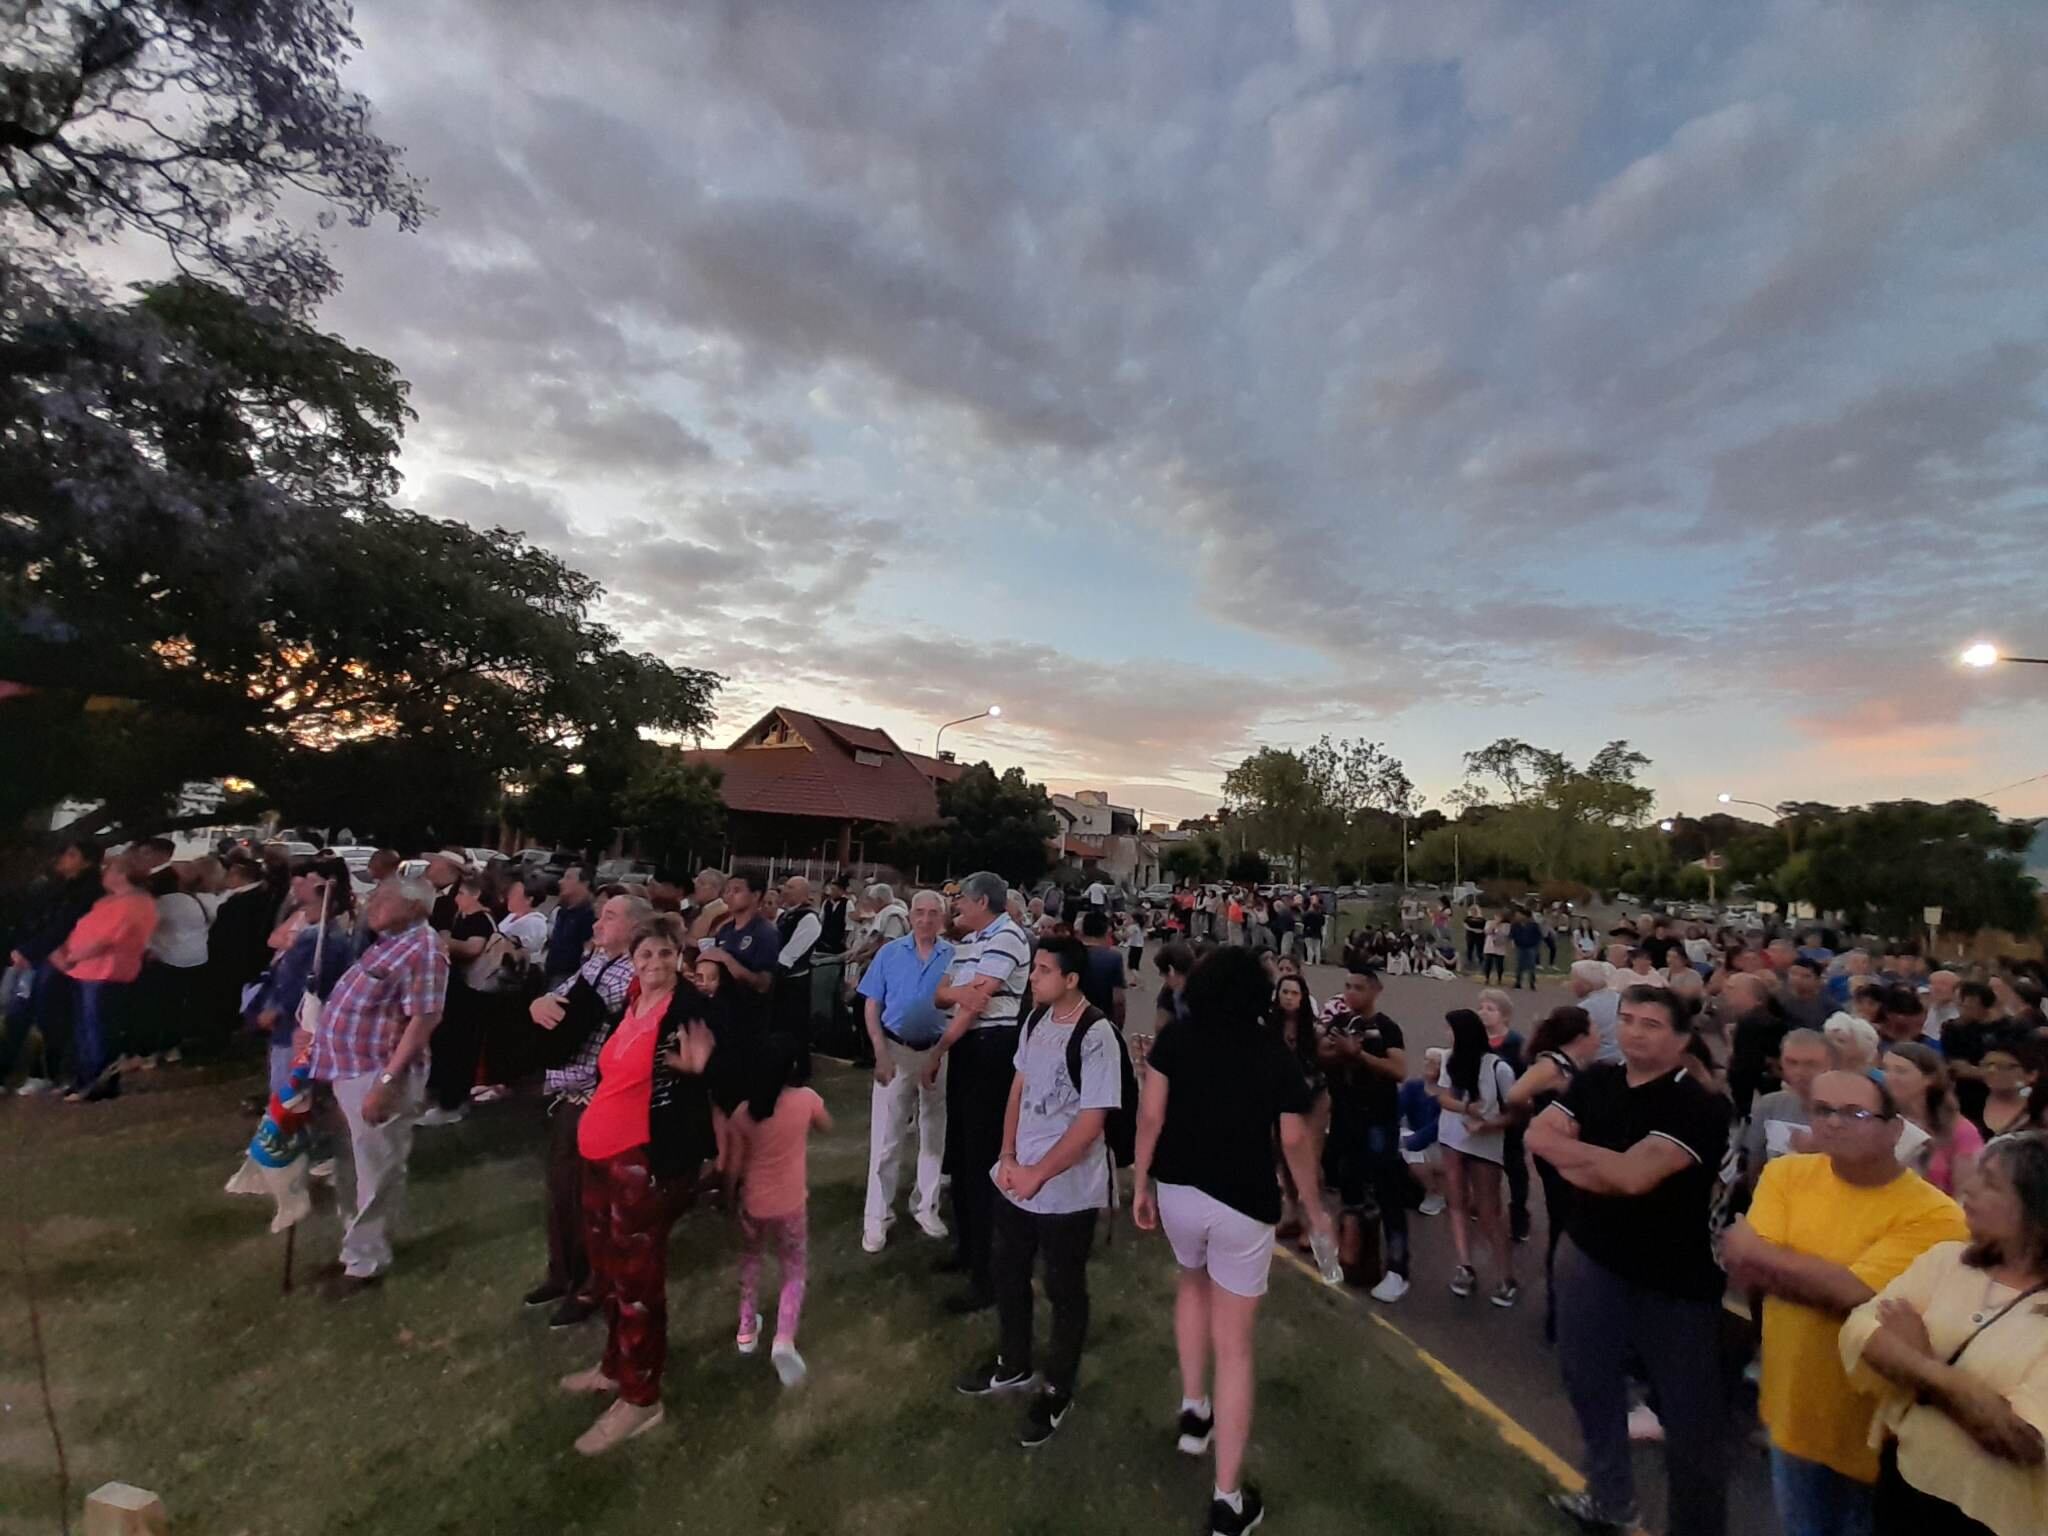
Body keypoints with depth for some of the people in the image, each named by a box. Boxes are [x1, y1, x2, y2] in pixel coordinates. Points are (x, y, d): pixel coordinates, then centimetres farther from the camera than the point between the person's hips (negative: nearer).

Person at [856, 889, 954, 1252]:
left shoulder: (954, 957, -4)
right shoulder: (889, 953, -3)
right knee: (886, 1137, 3)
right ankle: (878, 1215, 15)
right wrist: (881, 1053, -10)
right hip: (896, 1049, -1)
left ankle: (926, 1206, 30)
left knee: (934, 1135, 13)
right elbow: (871, 1006, -2)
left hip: (939, 1052, 1)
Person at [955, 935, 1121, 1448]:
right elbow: (1019, 1088, 7)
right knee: (1006, 1271, 22)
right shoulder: (1036, 1019, -1)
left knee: (1064, 1291, 13)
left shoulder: (1096, 1035, -23)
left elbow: (1091, 1121, -21)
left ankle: (1058, 1392, 35)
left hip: (1067, 1189, -7)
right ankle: (1013, 1364, 46)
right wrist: (1008, 1159, -2)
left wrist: (1037, 1174, -16)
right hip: (1017, 1176, 7)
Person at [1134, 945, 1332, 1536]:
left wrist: (1140, 1185, 5)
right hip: (1244, 1204, -2)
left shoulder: (1176, 1039, -3)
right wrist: (1315, 1209, 12)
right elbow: (1295, 1140, -2)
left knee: (1193, 1280, 33)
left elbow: (1150, 1115, -6)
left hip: (1177, 1190, 2)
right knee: (1234, 1345, 10)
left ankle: (1192, 1411, 36)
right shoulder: (1277, 1052, -5)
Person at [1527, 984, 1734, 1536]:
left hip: (1674, 1277, -5)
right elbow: (1538, 1136, -5)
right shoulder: (1595, 1082, -1)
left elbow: (1635, 1175, -29)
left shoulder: (1699, 1107, -20)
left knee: (1688, 1410, 10)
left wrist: (1574, 1151, -12)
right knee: (1589, 1381, 20)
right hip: (1590, 1255, 6)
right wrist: (1604, 1164, -19)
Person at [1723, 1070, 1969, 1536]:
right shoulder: (1786, 1173, -7)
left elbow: (1854, 1293, -26)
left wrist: (1754, 1250, -17)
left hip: (1873, 1423, -3)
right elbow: (1744, 1271, -14)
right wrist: (1832, 1281, -22)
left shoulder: (1933, 1214, -19)